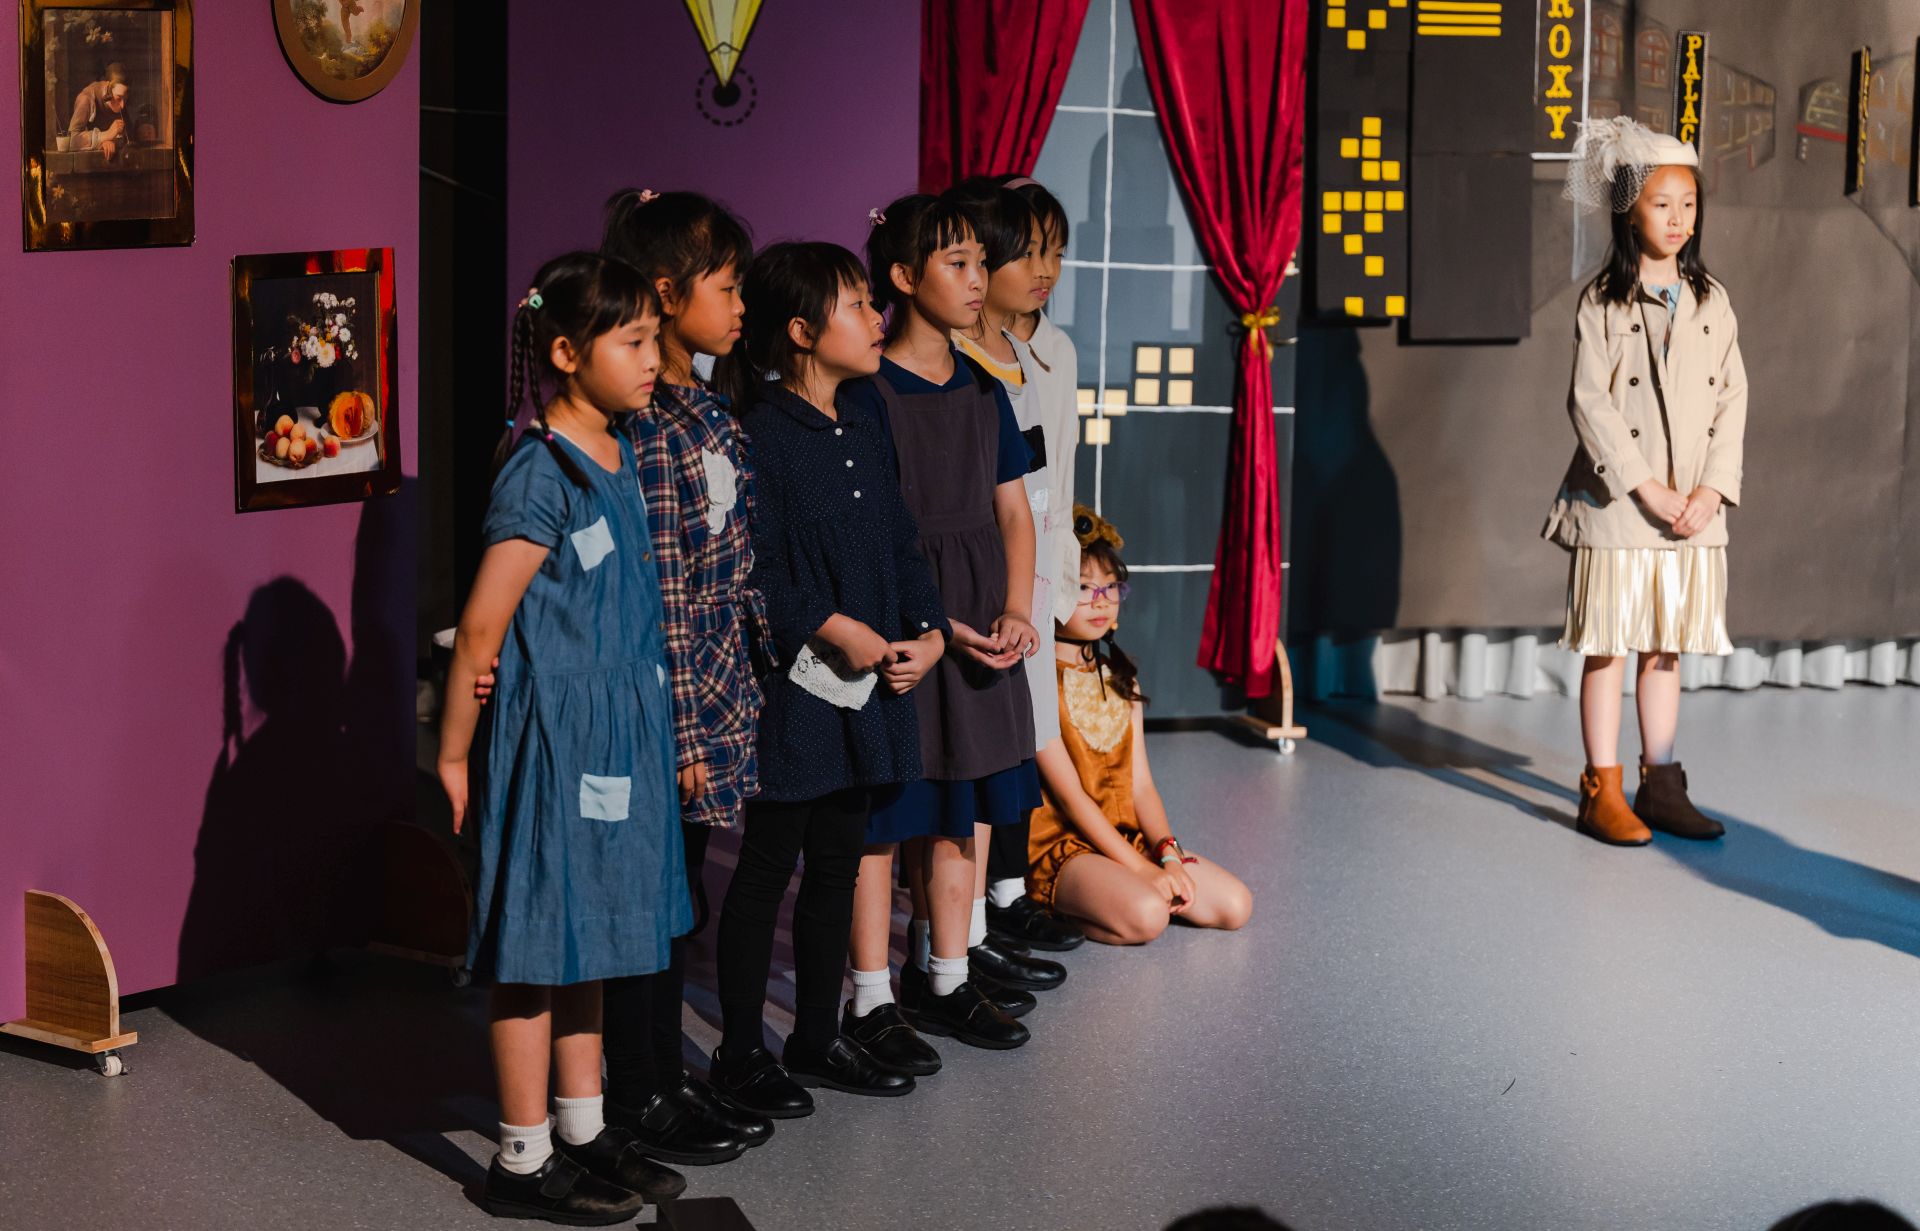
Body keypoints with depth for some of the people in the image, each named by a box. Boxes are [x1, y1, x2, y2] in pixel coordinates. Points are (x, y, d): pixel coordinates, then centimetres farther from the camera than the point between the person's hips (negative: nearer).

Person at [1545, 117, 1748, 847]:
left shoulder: (1711, 300, 9)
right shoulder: (1603, 301, -4)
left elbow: (1733, 398, 7)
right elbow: (1589, 402, -10)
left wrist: (1711, 489, -5)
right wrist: (1646, 487, -15)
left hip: (1694, 508, 4)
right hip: (1615, 505, -4)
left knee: (1665, 648, 10)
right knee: (1608, 648, 0)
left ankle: (1660, 787, 17)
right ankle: (1602, 793, 6)